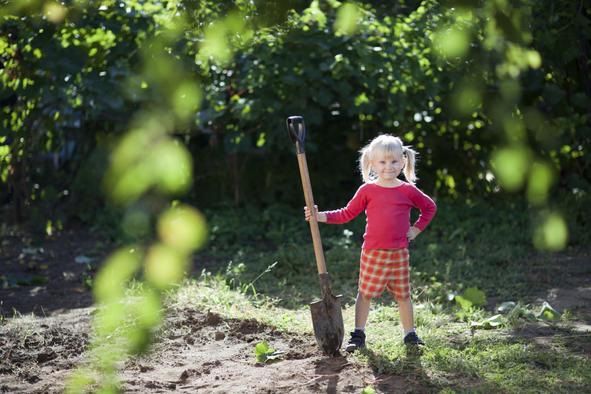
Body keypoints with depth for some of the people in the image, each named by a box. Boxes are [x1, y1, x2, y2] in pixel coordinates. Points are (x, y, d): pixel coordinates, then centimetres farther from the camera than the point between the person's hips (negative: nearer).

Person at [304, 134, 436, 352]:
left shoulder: (408, 190, 1)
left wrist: (416, 229, 6)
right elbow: (347, 214, 3)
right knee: (365, 293, 3)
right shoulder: (367, 190, -1)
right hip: (373, 252, -1)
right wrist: (320, 216, -6)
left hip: (399, 253, 1)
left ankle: (410, 334, 20)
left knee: (403, 294, 8)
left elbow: (430, 207, 15)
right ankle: (358, 335, 11)